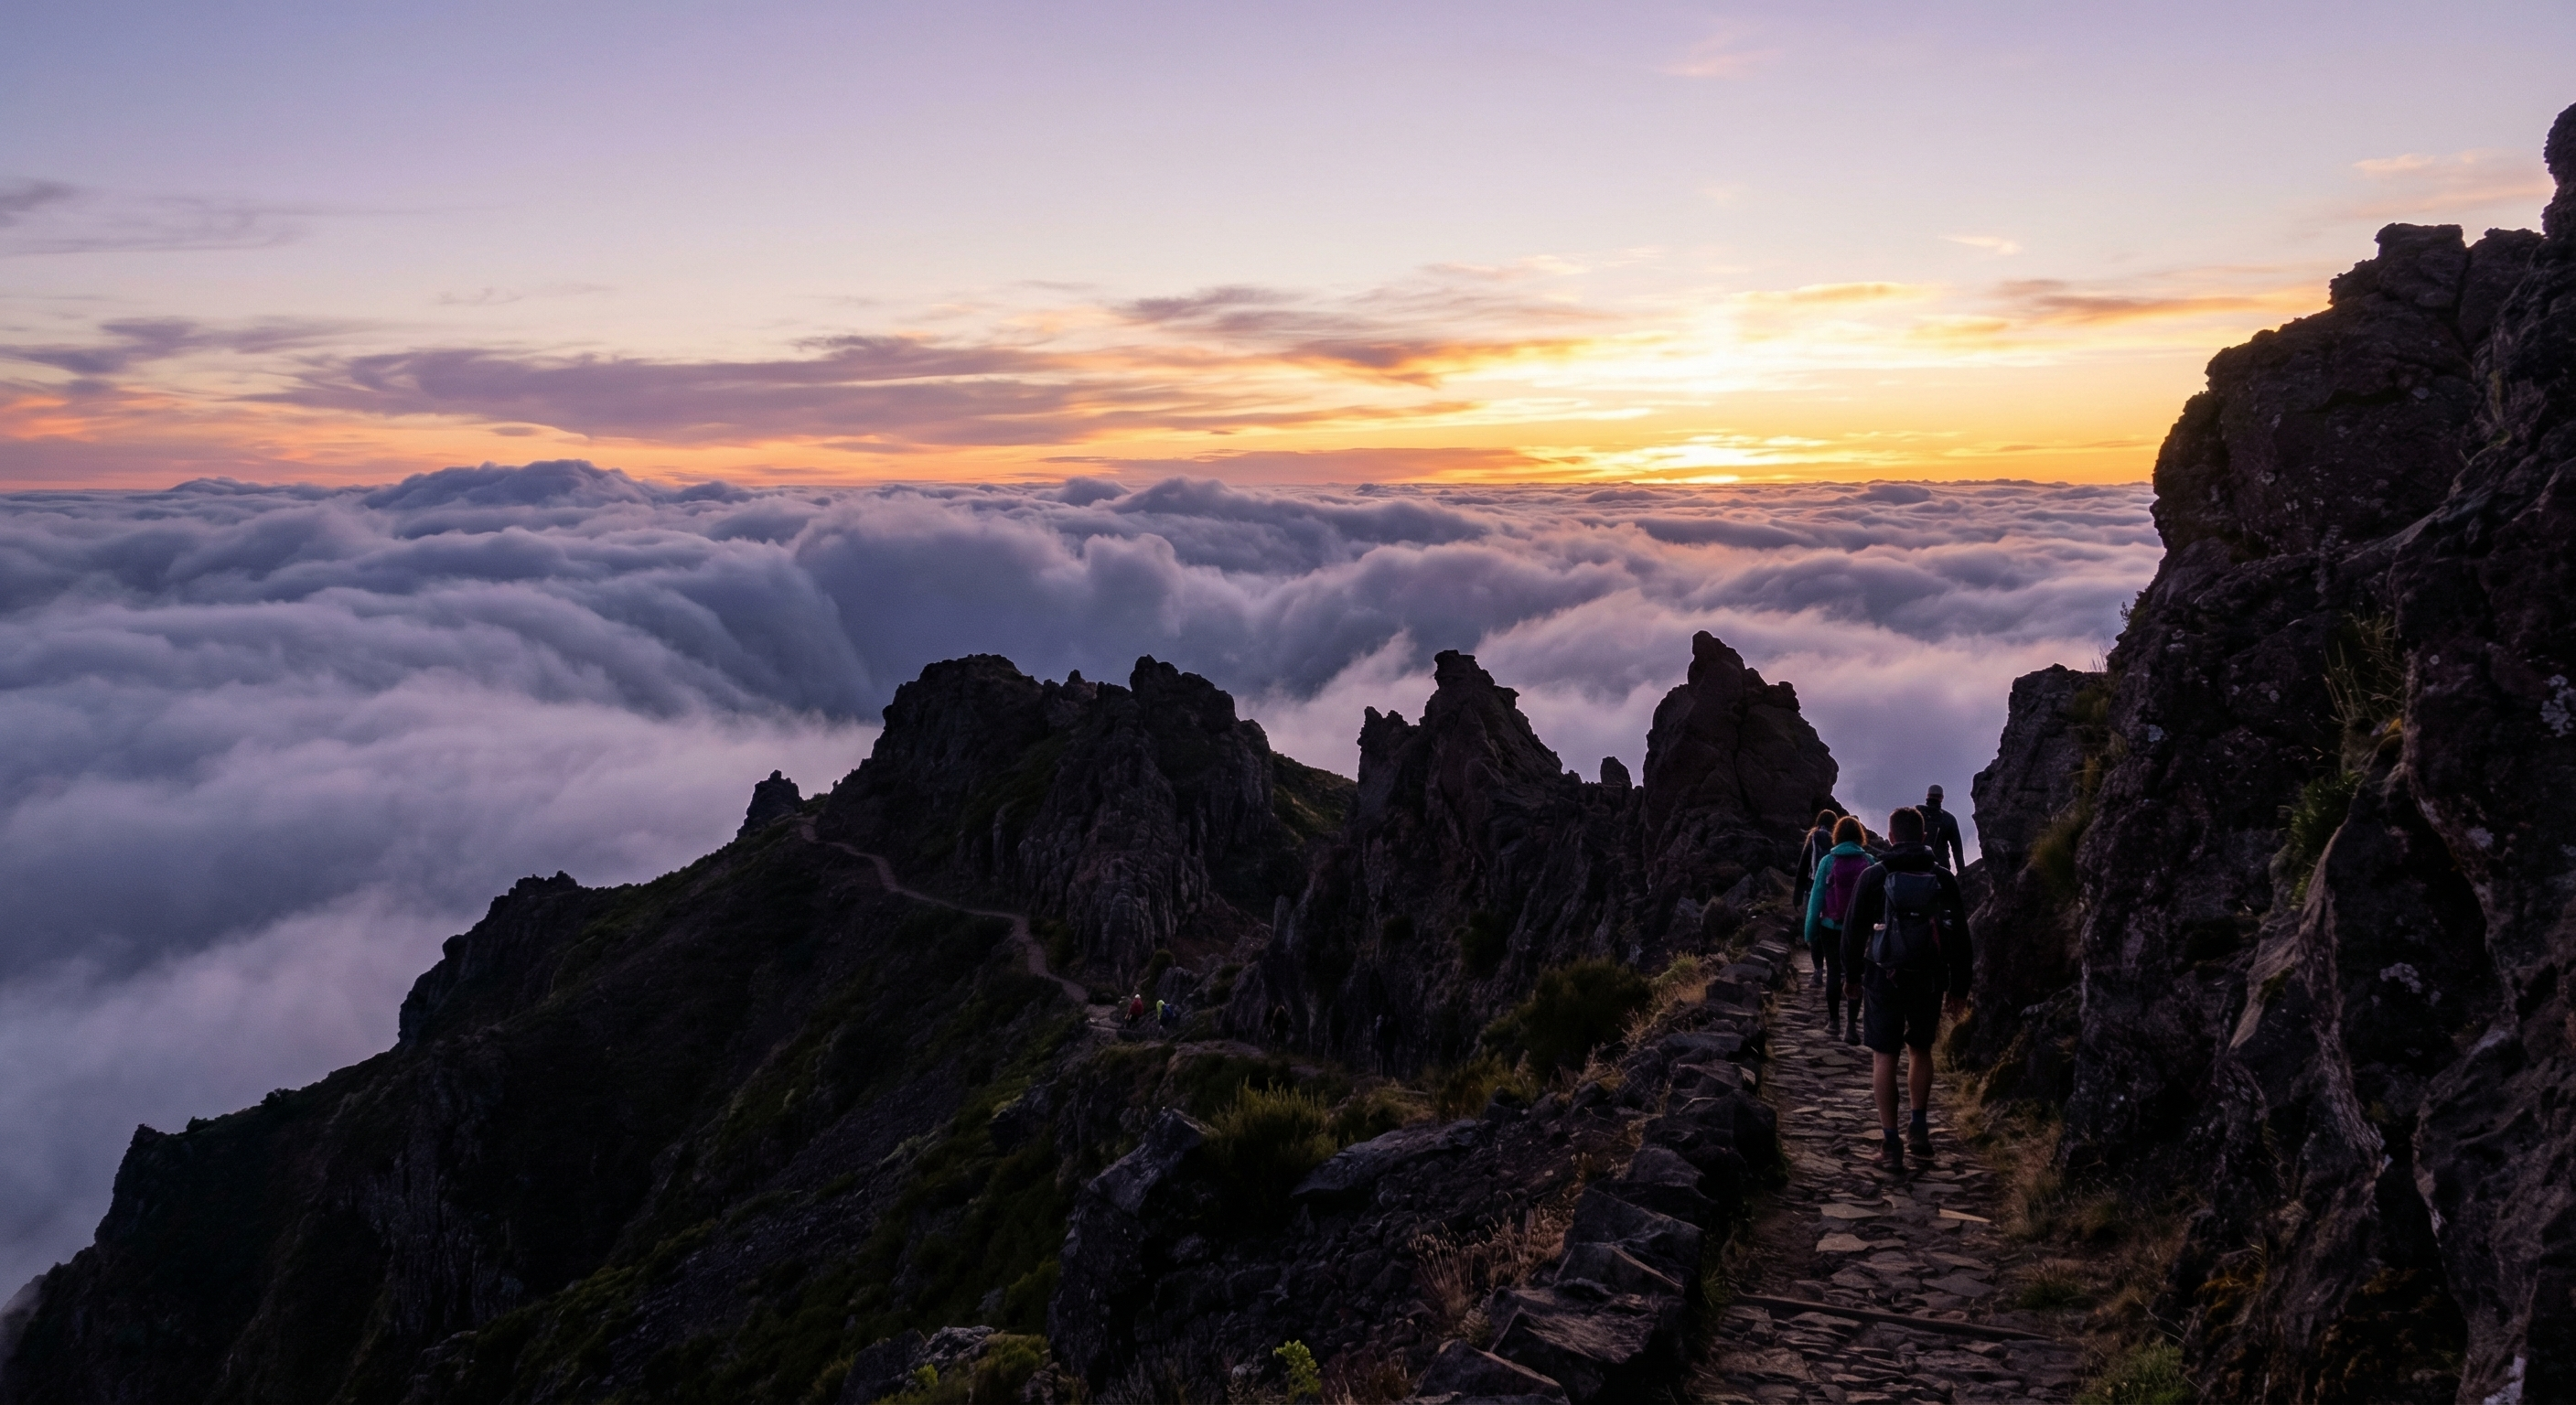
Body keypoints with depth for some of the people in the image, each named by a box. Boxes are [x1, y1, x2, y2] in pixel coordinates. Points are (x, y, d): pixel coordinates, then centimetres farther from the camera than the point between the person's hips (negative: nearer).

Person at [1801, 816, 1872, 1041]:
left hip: (1831, 927, 0)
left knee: (1833, 972, 12)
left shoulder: (1827, 861, -6)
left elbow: (1816, 897, -4)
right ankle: (1851, 1026, 1)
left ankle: (1833, 1022, 18)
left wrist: (1810, 931, 1)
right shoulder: (1869, 862, -4)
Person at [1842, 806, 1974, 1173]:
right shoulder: (1943, 879, 0)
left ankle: (1891, 1143, 2)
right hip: (1929, 978, 3)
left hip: (1884, 977, -2)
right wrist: (1959, 987, 11)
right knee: (1920, 1050, 20)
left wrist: (1853, 974, 11)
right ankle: (1919, 1131, 21)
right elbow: (1959, 936, 3)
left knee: (1885, 1056, 2)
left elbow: (1854, 929, -2)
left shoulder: (1875, 877, -6)